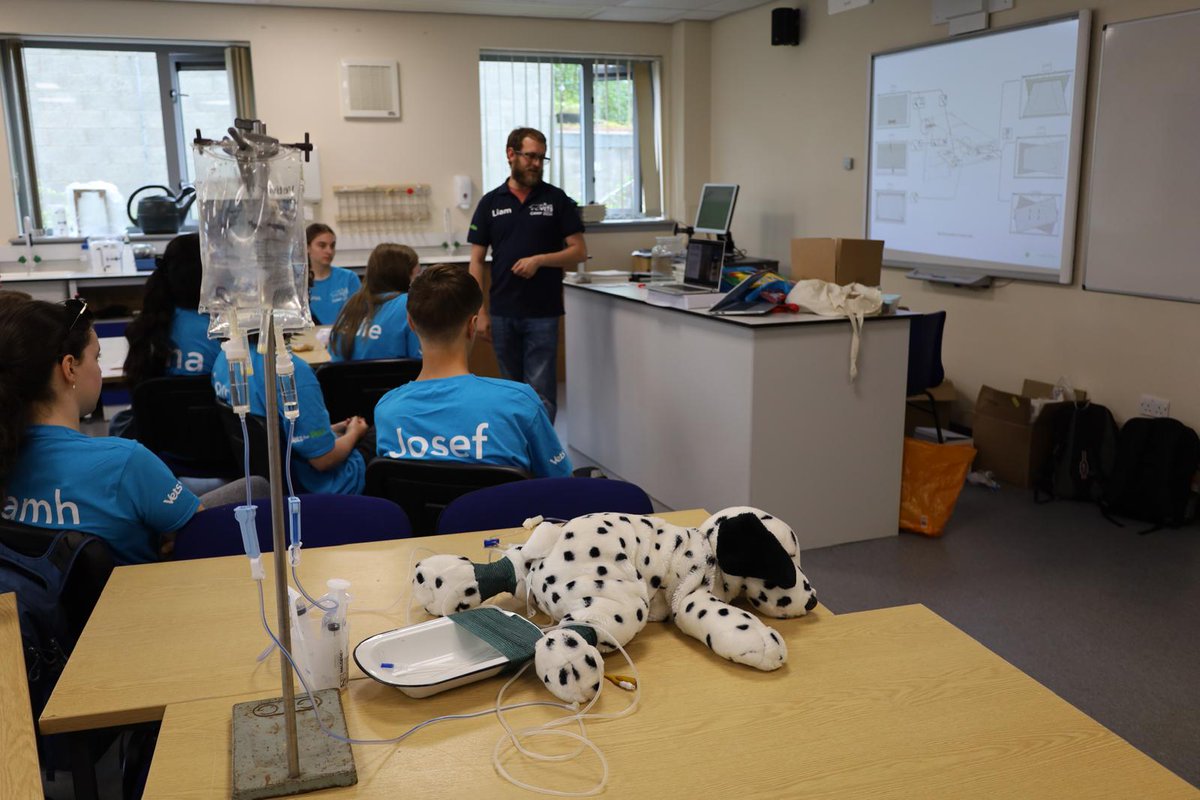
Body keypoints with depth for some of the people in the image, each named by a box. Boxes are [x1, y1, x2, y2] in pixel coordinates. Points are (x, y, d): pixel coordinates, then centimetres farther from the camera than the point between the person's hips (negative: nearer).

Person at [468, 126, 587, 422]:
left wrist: (540, 260, -15)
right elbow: (477, 260, 6)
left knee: (541, 391, -4)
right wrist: (480, 312, -1)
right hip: (503, 312, 2)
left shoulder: (556, 199, 2)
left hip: (543, 312, -2)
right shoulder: (491, 203, 6)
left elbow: (579, 251, 0)